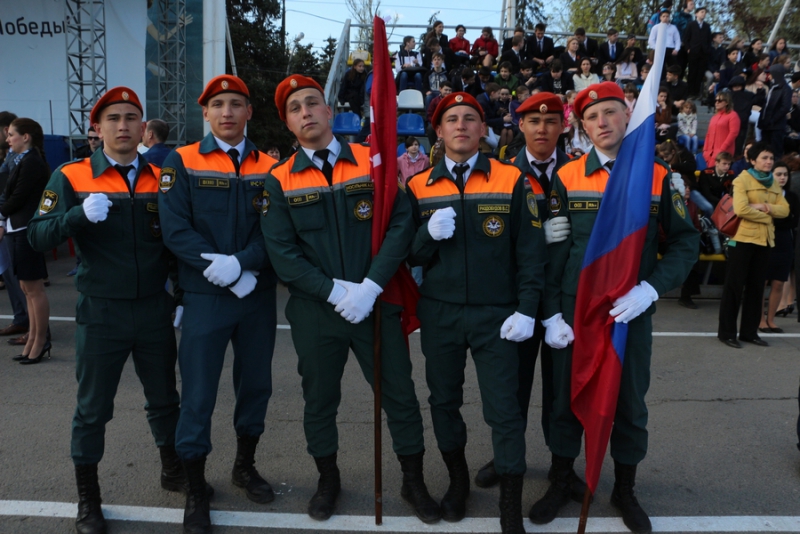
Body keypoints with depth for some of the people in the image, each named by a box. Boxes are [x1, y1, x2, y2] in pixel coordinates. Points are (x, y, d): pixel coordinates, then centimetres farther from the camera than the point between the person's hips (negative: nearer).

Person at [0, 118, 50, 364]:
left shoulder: (31, 162, -13)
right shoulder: (24, 161, 15)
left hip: (27, 230, -10)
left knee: (34, 288, -3)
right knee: (28, 288, 13)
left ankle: (40, 341, 6)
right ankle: (34, 340, 20)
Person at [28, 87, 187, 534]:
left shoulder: (161, 178, 4)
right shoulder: (72, 177, -4)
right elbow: (39, 237, -11)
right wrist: (81, 214, -28)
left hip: (155, 311, 3)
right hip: (101, 313, -2)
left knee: (165, 399, 16)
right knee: (93, 409, 8)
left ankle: (174, 471, 37)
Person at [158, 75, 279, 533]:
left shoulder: (269, 167, 5)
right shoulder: (181, 162, -1)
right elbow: (176, 230, -10)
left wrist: (240, 264, -20)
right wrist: (220, 268, -18)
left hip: (259, 295, 3)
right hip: (204, 297, -3)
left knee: (257, 385, 14)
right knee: (198, 395, 1)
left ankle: (245, 466, 36)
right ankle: (196, 492, 18)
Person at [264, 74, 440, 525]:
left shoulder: (372, 162, -1)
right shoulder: (280, 181, 1)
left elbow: (401, 224, -7)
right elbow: (282, 251, -6)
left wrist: (369, 288, -17)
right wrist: (335, 292, -16)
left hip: (377, 305, 0)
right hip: (315, 312, 1)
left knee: (400, 397, 8)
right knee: (319, 399, 14)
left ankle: (415, 483, 28)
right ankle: (328, 480, 37)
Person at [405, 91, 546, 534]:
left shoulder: (511, 181, -2)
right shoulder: (419, 186, 4)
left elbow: (530, 251, -2)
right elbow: (410, 255, 5)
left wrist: (526, 310, -10)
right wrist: (429, 233, -17)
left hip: (495, 315, -2)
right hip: (439, 313, 3)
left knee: (503, 409, 1)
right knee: (443, 400, 15)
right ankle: (457, 479, 38)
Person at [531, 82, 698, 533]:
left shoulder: (659, 177, 0)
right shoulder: (566, 178, -1)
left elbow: (686, 241, 1)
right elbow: (552, 250, -1)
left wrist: (650, 289, -15)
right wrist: (552, 315, -7)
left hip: (632, 311, 1)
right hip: (575, 312, 0)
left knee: (630, 402, 12)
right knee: (568, 398, 10)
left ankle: (625, 489, 32)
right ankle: (562, 482, 30)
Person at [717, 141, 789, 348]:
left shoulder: (774, 184, 14)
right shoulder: (743, 179, -7)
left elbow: (784, 210, 4)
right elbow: (740, 209, -20)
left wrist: (765, 207, -13)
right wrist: (766, 216, -8)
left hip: (764, 240, 7)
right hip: (742, 239, -6)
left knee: (756, 287, 9)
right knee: (734, 286, -2)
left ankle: (749, 332, 17)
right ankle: (726, 332, 4)